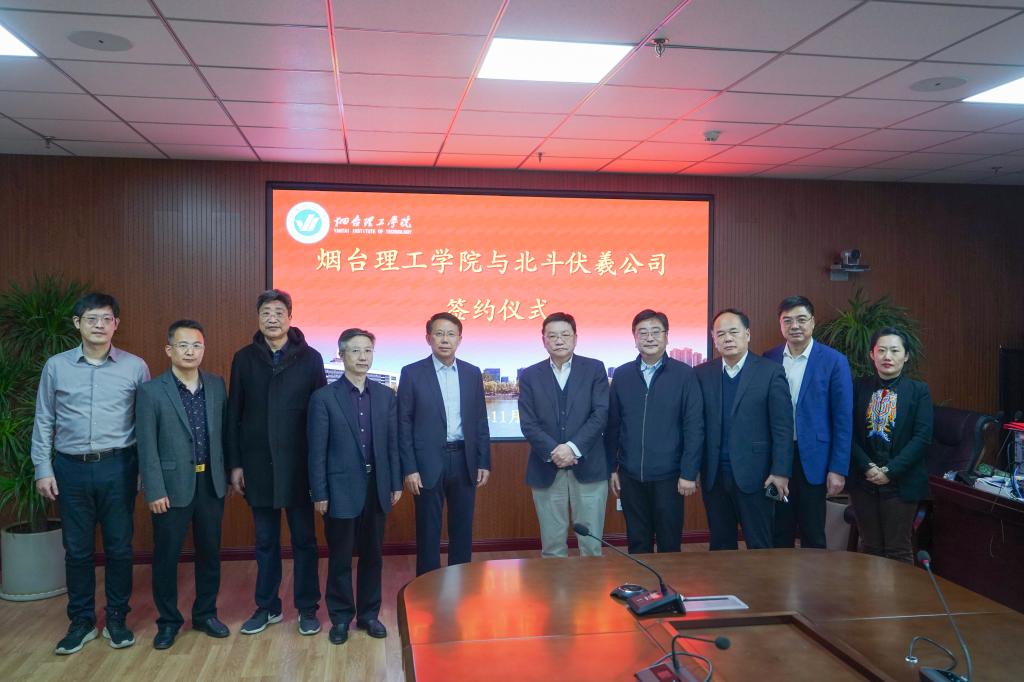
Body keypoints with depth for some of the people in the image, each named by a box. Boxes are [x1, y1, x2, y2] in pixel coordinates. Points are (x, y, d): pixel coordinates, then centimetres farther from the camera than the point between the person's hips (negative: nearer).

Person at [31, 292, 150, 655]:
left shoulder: (135, 366, -1)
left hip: (118, 467, -1)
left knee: (119, 546, 7)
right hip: (71, 468, 1)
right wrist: (42, 468, 2)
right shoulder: (56, 366, 3)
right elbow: (44, 422, 7)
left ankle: (116, 618, 22)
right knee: (77, 549, 10)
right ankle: (82, 621, 24)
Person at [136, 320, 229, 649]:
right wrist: (155, 491, -11)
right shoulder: (151, 391, -7)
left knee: (210, 552, 13)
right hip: (172, 485, -3)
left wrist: (228, 474, 6)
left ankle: (205, 614, 29)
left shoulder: (217, 385, 3)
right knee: (166, 556, 8)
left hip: (211, 483, 3)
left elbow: (222, 432, 7)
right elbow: (147, 446, -8)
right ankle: (168, 620, 25)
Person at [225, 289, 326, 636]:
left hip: (298, 463, -2)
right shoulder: (245, 358, 3)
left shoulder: (310, 357, -2)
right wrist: (235, 463, 1)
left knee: (304, 539, 8)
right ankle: (267, 607, 26)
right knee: (265, 541, 13)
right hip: (258, 464, 2)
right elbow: (233, 414, 4)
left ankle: (307, 608, 20)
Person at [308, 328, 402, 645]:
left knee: (372, 556, 12)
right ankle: (341, 617, 23)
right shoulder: (324, 398, -6)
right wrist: (319, 494, -8)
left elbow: (392, 443, 7)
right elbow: (317, 450, -6)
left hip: (377, 488, 3)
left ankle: (369, 613, 27)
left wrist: (396, 484, 5)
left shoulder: (386, 396, 5)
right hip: (342, 490, -3)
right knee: (340, 558, 8)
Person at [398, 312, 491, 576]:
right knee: (428, 531, 5)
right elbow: (404, 424, -4)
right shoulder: (412, 373, -3)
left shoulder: (472, 373, 7)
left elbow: (481, 421, 10)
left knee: (462, 529, 11)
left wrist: (484, 463, 5)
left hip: (464, 461, 3)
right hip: (429, 463, -3)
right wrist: (409, 468, -9)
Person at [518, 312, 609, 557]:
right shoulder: (530, 376, 6)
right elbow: (528, 424, -1)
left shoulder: (595, 369, 4)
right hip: (546, 470, 1)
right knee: (551, 546, 8)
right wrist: (553, 452, -16)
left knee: (591, 544, 5)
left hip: (588, 467, -1)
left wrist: (573, 447, -16)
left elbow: (601, 414, -5)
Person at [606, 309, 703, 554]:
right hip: (630, 475, 2)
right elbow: (612, 425, 6)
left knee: (669, 543, 8)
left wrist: (689, 473, -9)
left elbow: (694, 427, -6)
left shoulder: (684, 374, -4)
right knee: (637, 543, 12)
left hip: (668, 475, -2)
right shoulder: (621, 375, 4)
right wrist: (611, 468, 4)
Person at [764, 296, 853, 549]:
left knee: (813, 536, 8)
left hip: (812, 459, -2)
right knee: (779, 533, 12)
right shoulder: (769, 359, 3)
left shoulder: (834, 361, -5)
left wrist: (838, 468, -9)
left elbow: (842, 420, -5)